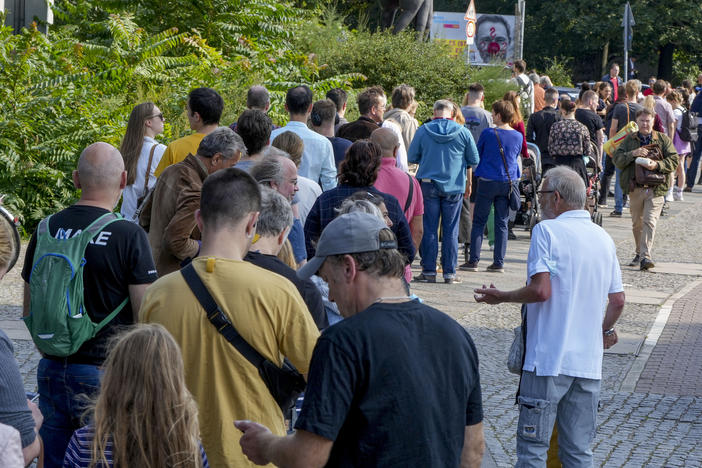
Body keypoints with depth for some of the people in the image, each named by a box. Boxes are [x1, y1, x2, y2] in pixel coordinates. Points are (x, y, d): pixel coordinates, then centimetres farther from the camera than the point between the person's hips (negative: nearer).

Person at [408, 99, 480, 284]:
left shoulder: (423, 130, -2)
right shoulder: (463, 132, -1)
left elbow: (412, 157, 5)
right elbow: (474, 160, 7)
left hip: (428, 184, 0)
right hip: (454, 186, 0)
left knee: (429, 229, 4)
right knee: (451, 230, 5)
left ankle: (429, 271, 4)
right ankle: (450, 272, 6)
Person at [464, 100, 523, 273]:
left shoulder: (488, 134, -9)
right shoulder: (518, 136, 2)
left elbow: (476, 155, 3)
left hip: (488, 181, -3)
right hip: (509, 181, 3)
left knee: (479, 222, 5)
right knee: (502, 223, 9)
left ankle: (473, 261, 0)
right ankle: (499, 263, 7)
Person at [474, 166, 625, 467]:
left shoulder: (547, 230, -8)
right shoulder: (603, 237, 11)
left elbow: (541, 290, -18)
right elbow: (618, 300, 13)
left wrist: (502, 297, -2)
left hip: (548, 359, -6)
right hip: (589, 362, 6)